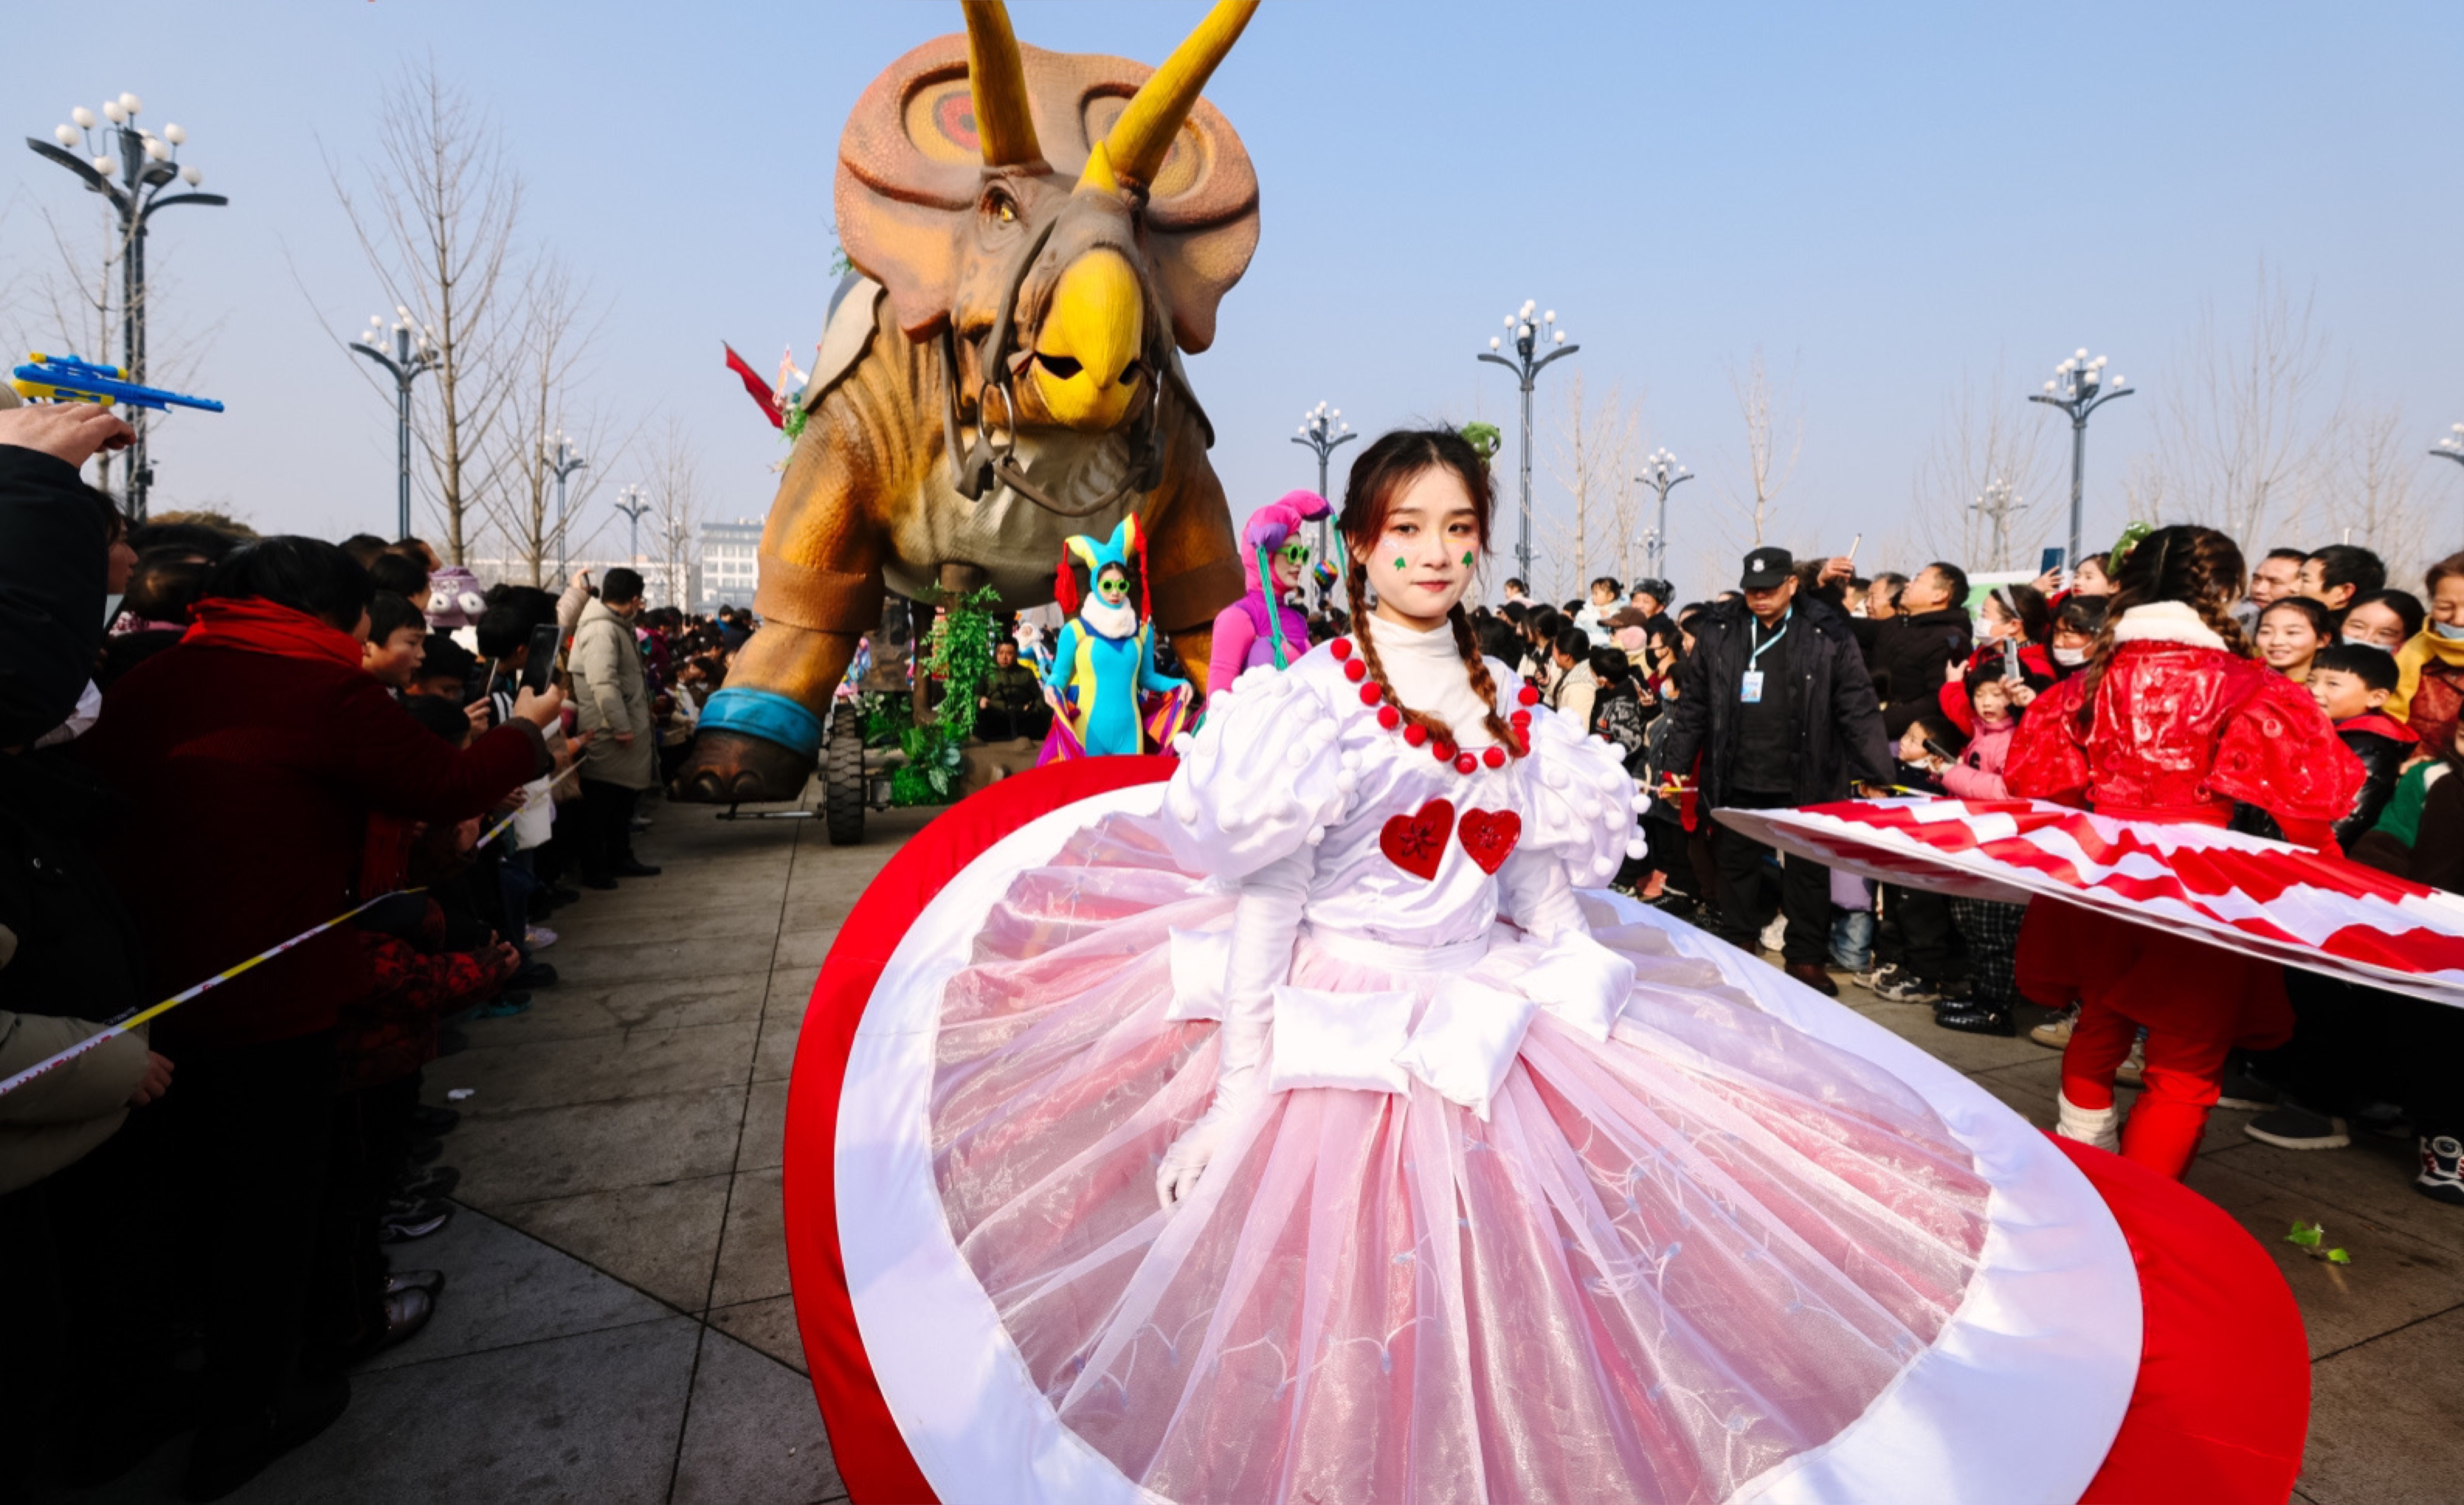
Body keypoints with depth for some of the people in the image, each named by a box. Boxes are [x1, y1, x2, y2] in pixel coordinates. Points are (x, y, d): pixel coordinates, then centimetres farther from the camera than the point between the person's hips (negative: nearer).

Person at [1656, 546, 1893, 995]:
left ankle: (1806, 959, 22)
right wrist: (1675, 764, 5)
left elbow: (1858, 708, -3)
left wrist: (1876, 774, -6)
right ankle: (1736, 950, 29)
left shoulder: (1826, 634, -4)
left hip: (1805, 782, -2)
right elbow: (1693, 703, 6)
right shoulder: (1718, 630, 1)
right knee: (1737, 865, 13)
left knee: (1809, 871, 8)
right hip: (1738, 781, 2)